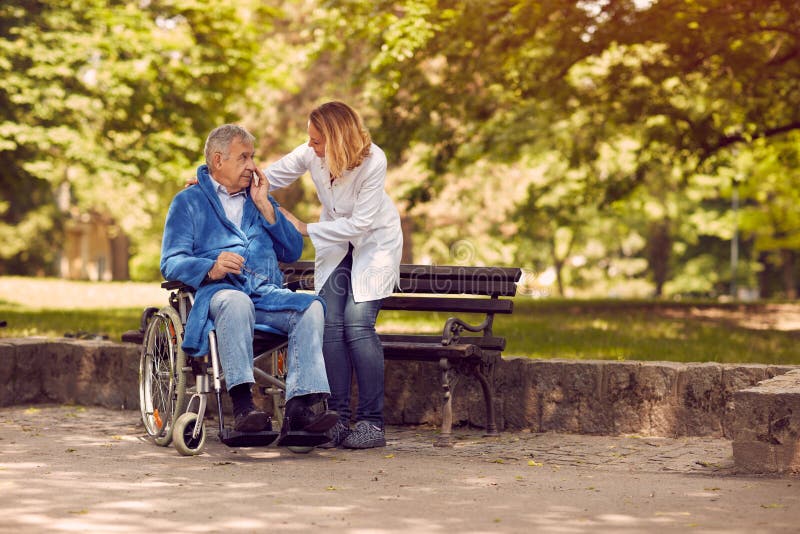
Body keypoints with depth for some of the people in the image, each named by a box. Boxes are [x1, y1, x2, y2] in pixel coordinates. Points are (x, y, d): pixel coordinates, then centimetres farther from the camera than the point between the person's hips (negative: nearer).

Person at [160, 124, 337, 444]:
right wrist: (212, 268, -19)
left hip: (268, 293, 4)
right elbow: (171, 262, 2)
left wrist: (264, 206, 9)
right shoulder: (189, 201, 15)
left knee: (311, 307, -29)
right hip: (216, 291, -4)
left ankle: (299, 408, -41)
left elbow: (293, 252, 18)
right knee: (237, 302, -41)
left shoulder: (259, 198, 29)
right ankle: (242, 405, -50)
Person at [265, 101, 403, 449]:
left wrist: (305, 229, -26)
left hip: (374, 241, -4)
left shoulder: (373, 161, -29)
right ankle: (339, 418, -5)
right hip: (334, 242, 4)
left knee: (357, 322, -17)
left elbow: (359, 223, -27)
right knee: (331, 323, -10)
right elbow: (268, 177, -3)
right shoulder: (310, 154, -18)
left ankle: (372, 421, -12)